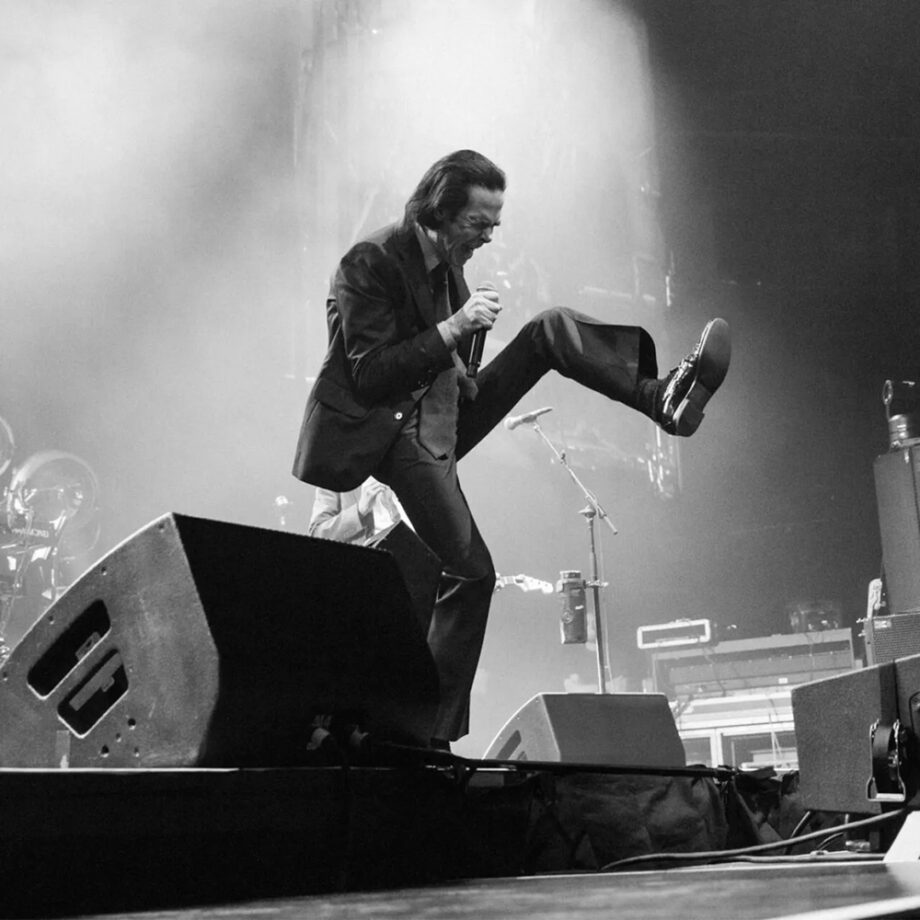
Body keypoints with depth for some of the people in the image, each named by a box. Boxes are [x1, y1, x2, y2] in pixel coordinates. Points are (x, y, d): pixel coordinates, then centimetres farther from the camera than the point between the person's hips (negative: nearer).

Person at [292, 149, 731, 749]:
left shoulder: (449, 261, 9)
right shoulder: (371, 263, -17)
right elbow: (368, 377, -22)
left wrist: (461, 369, 0)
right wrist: (451, 330, -26)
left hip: (440, 416, 8)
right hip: (390, 430, -8)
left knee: (550, 328, -5)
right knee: (471, 573, -16)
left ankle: (663, 397, -19)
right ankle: (434, 731, -5)